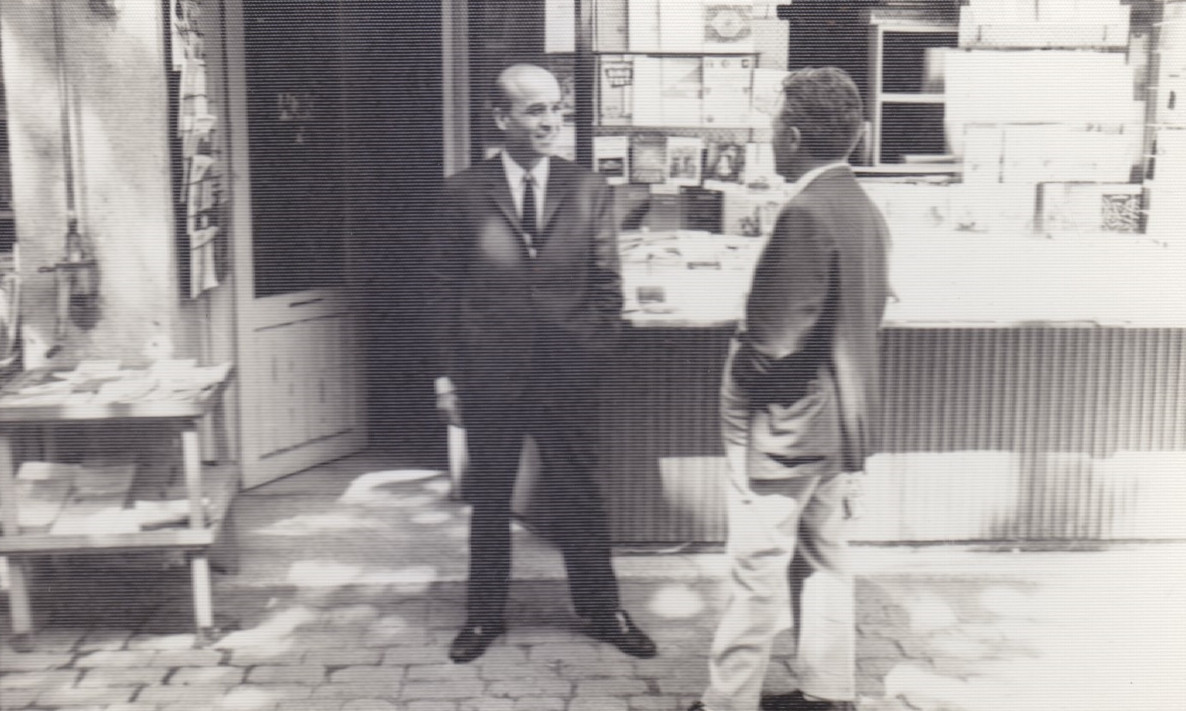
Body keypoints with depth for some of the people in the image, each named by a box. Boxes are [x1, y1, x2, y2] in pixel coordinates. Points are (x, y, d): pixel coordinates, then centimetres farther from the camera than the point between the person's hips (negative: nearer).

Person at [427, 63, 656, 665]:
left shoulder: (590, 190, 0)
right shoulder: (464, 193, -2)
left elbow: (606, 284, 4)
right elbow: (445, 289, 0)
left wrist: (596, 355, -3)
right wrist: (448, 373, -2)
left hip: (569, 375, 0)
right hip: (488, 375, 0)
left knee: (578, 496, 10)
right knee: (488, 500, 13)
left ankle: (601, 610, 28)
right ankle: (484, 615, 29)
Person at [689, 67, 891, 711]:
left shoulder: (806, 212, -22)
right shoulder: (864, 209, 6)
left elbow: (774, 338, -24)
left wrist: (739, 362, -4)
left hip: (786, 422, -9)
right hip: (841, 415, 9)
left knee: (758, 572, 1)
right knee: (823, 559, 18)